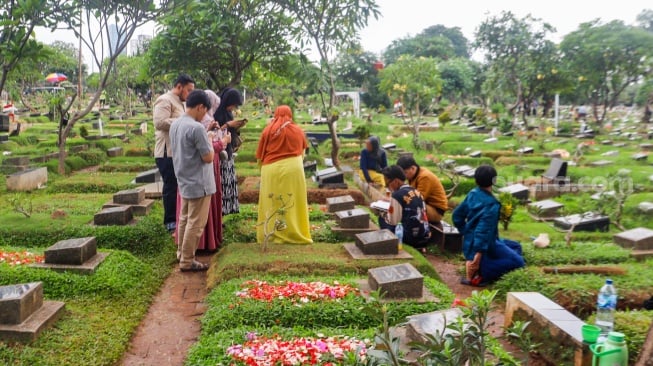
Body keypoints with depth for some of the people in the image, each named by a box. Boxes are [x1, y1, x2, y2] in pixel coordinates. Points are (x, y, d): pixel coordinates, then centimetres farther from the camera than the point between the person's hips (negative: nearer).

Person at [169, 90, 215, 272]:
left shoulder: (175, 124, 6)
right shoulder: (196, 128, -22)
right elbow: (208, 157, -19)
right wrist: (210, 139, -3)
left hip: (184, 181, 9)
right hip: (198, 184, -9)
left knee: (184, 219, 19)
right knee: (195, 223, 0)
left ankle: (182, 253, 31)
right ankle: (187, 261, 6)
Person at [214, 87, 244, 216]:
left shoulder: (228, 113, 14)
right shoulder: (216, 112, -11)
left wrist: (238, 127, 2)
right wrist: (228, 125, -15)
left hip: (228, 153, 8)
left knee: (227, 183, 5)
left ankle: (223, 210, 10)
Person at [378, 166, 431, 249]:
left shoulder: (397, 195, -12)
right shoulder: (416, 192, 9)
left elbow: (393, 221, -9)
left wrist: (383, 215, 10)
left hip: (411, 239, -7)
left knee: (382, 219, 6)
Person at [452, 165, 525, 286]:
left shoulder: (472, 194, 1)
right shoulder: (491, 204, -24)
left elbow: (457, 215, 10)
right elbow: (484, 230, -29)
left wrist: (466, 234, 18)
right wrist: (478, 255, -30)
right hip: (485, 244, -9)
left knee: (516, 247, 23)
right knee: (517, 261, -6)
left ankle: (476, 270, 5)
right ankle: (480, 275, -14)